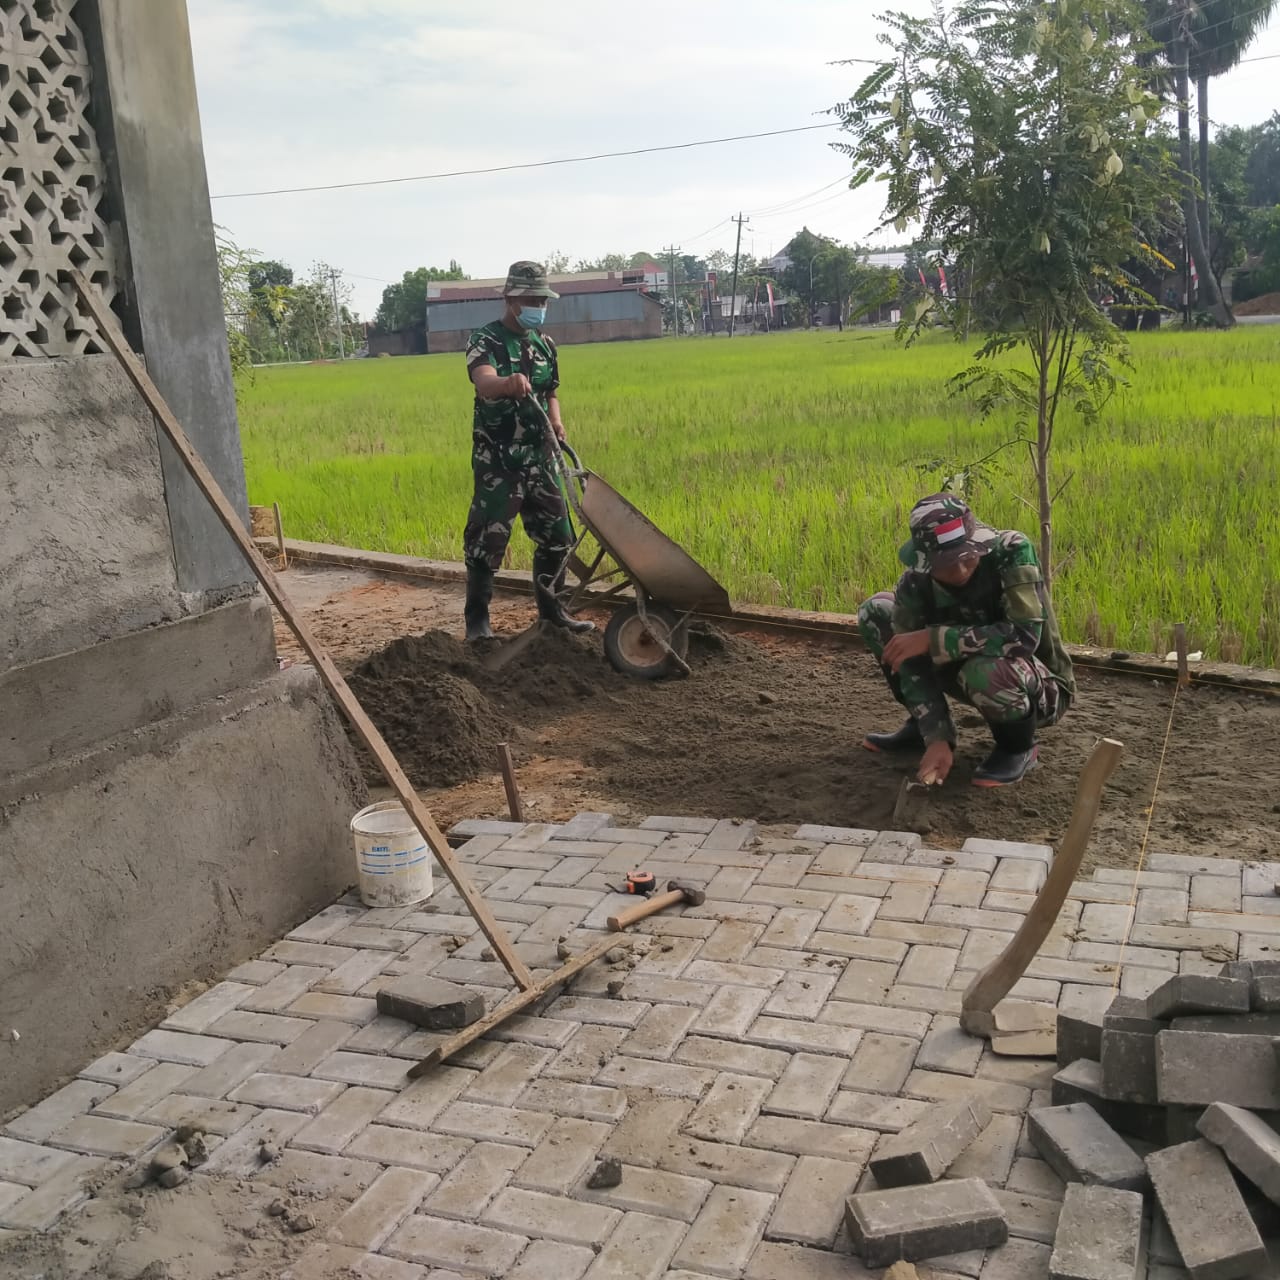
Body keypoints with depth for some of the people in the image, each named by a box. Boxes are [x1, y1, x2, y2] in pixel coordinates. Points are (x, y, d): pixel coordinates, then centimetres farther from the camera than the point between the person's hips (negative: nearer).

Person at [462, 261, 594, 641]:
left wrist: (556, 421, 1)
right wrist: (509, 383, -53)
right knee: (488, 538, -5)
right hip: (497, 461, -6)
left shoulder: (545, 344, 11)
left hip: (539, 458, 6)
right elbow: (484, 383, -30)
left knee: (556, 535, 9)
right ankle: (477, 617, 7)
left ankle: (550, 608, 23)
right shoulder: (485, 341, -9)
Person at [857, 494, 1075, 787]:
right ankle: (921, 726, 8)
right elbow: (911, 665, -15)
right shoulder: (916, 583, -16)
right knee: (876, 612, -5)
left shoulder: (1012, 551, -28)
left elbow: (1025, 635, -39)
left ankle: (1018, 748, -7)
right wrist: (937, 738, -25)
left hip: (1040, 688, -5)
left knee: (985, 669, -42)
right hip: (967, 669, 5)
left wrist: (932, 639, -36)